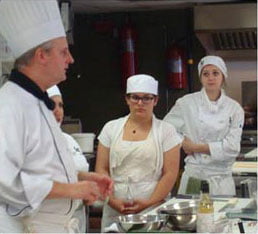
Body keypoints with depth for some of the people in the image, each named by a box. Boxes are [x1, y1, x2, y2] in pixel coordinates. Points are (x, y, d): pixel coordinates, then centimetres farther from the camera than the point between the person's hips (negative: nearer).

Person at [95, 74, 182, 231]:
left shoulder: (166, 131, 3)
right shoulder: (111, 128, 9)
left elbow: (170, 174, -2)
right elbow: (101, 170, 5)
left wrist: (150, 203, -12)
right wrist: (113, 200, -8)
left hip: (154, 208, -1)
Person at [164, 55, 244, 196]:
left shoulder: (235, 109, 1)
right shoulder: (187, 103, 0)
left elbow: (231, 148, -7)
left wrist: (195, 147, -7)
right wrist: (183, 143, -6)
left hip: (221, 179, 1)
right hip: (193, 176, -1)